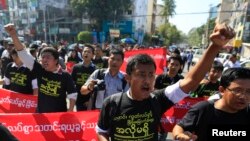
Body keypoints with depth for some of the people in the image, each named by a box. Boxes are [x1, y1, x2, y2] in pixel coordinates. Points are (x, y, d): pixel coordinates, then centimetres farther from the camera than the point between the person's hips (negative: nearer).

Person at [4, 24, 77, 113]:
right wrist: (14, 36, -22)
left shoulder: (65, 76, -13)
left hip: (59, 115, -3)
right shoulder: (39, 70, -5)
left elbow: (72, 95, -8)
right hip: (41, 114, 4)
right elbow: (24, 54, -11)